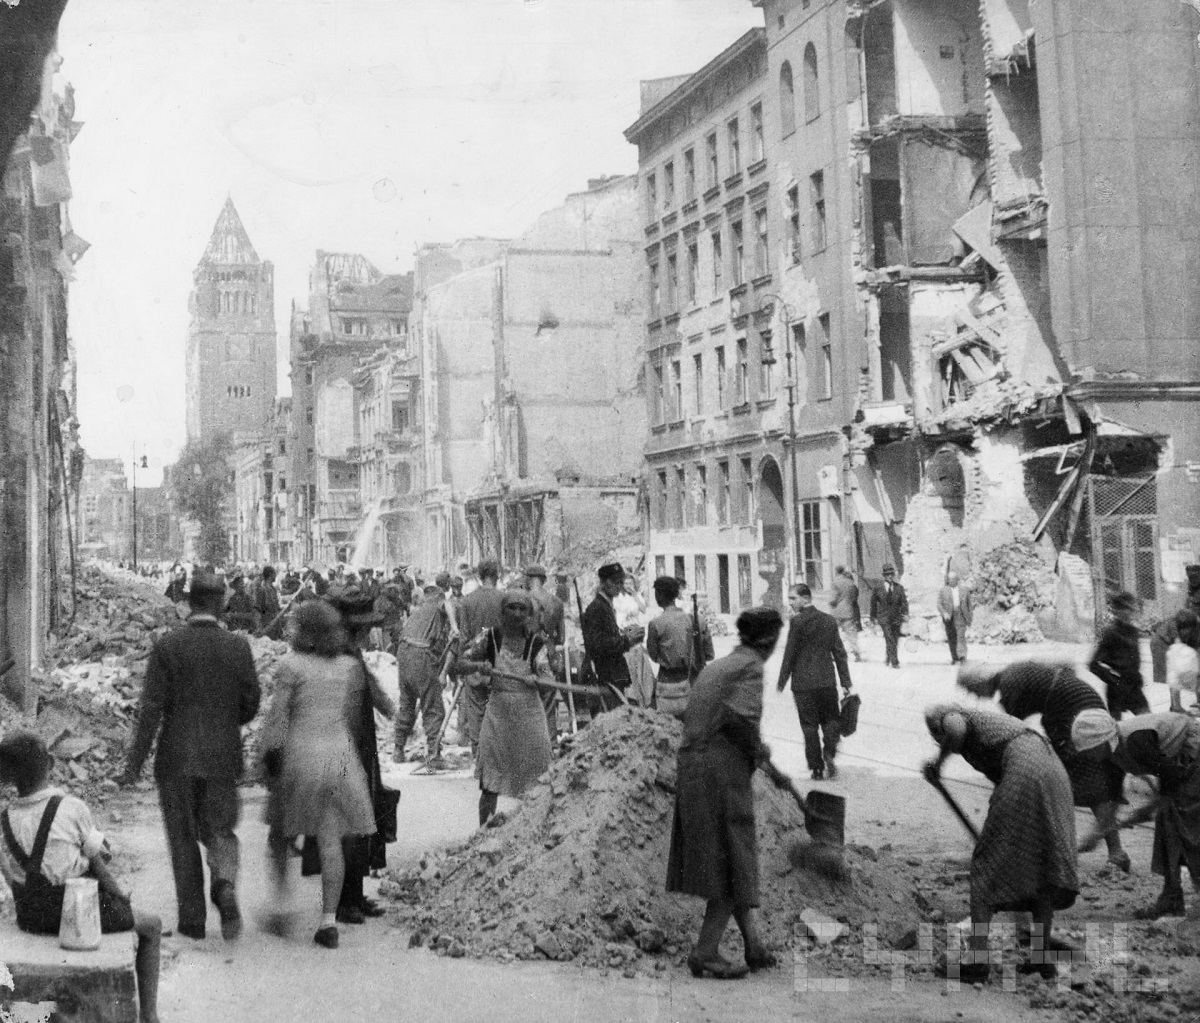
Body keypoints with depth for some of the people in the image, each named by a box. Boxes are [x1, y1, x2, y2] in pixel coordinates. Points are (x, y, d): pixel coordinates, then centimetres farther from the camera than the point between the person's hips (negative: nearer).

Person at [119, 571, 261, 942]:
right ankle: (225, 886, -14)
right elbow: (251, 706, 1)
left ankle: (192, 920, 14)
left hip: (177, 758, -1)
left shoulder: (167, 646, -8)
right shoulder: (239, 647, -4)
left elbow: (150, 709, -10)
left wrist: (134, 764, -6)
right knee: (220, 832, 14)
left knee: (183, 840, 11)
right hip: (222, 758, 1)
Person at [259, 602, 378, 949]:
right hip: (340, 752, 4)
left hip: (300, 754, -3)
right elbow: (351, 714, 10)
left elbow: (278, 715, -8)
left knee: (281, 830, 16)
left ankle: (281, 901, 16)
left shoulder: (291, 666, -7)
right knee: (331, 840, 3)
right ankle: (328, 920, 1)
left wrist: (271, 754, -1)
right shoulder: (349, 666, 6)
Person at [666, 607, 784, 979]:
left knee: (738, 862, 16)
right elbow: (741, 715, -23)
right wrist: (757, 749, -5)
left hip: (691, 765, 8)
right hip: (723, 770, -8)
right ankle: (705, 952, 0)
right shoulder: (751, 666, -7)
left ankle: (754, 945, 22)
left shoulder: (715, 666, 18)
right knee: (733, 864, 0)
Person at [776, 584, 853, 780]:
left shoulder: (797, 622, -10)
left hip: (803, 683, -3)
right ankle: (829, 753, -8)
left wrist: (782, 681, 0)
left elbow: (790, 654, -9)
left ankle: (817, 767, 7)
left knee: (810, 726, 5)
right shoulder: (829, 620, 5)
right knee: (831, 719, 15)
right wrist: (846, 682, 12)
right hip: (827, 682, 3)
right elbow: (839, 653, 8)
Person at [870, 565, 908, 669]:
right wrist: (874, 617, 5)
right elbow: (873, 603, 5)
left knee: (895, 641, 8)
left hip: (896, 618, 3)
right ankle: (894, 661, -14)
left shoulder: (899, 588, 6)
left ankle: (888, 659, 26)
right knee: (890, 640, -14)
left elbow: (904, 602, 2)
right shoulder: (878, 588, -1)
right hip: (884, 617, -3)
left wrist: (905, 614, -12)